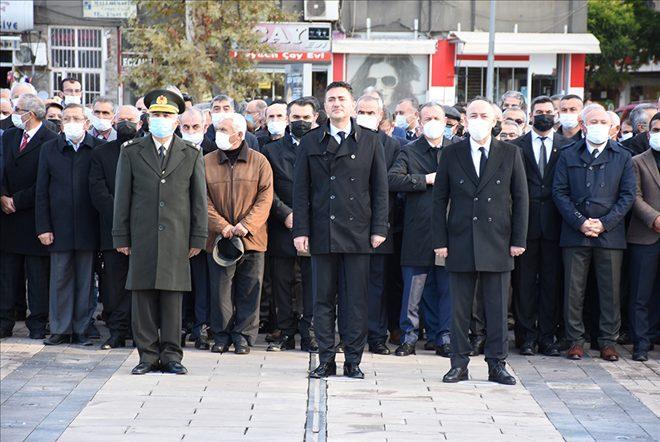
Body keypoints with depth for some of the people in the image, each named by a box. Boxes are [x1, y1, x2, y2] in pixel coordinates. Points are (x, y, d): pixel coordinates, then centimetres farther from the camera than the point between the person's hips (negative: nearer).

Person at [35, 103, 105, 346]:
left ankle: (82, 329, 13)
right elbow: (41, 191, 5)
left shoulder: (99, 148, 1)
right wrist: (43, 227, -1)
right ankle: (60, 329, 12)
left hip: (88, 226, -1)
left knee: (85, 280, 5)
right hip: (59, 226, 1)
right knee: (60, 279, 5)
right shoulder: (49, 149, 6)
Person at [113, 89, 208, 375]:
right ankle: (148, 354, 8)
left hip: (177, 237, 0)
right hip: (142, 237, 0)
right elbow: (122, 197, 7)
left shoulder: (191, 155, 7)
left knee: (173, 295, 1)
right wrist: (121, 237, 2)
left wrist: (198, 238, 2)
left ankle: (171, 355, 7)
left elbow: (199, 199, 7)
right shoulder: (131, 152, 7)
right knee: (142, 295, 1)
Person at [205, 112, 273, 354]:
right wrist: (222, 226, -12)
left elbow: (265, 198, -2)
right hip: (219, 238, 1)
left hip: (252, 238, -1)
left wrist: (246, 225, -13)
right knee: (220, 289, 2)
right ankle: (222, 336, 13)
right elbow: (203, 200, 1)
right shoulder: (207, 162, 5)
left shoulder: (259, 162, 2)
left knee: (249, 289, 3)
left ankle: (243, 336, 12)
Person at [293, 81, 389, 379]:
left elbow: (380, 188, 6)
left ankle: (353, 361, 8)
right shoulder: (310, 142, 8)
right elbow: (301, 189, 6)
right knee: (323, 299, 4)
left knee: (356, 299, 1)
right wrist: (300, 230, -1)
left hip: (357, 233, -1)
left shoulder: (370, 141, 7)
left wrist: (379, 229, 0)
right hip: (322, 232, 1)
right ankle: (326, 360, 11)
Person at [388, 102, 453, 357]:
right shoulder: (409, 152, 5)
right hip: (418, 230, -1)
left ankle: (444, 338, 12)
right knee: (414, 287, 1)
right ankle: (409, 336, 10)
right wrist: (426, 179, -12)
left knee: (448, 287, 4)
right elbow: (392, 179, -9)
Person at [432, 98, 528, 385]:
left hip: (497, 243, 0)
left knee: (497, 307, 3)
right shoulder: (451, 154, 5)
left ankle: (496, 364, 12)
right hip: (460, 243, 0)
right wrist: (440, 241, -1)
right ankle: (459, 364, 11)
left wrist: (518, 240, -1)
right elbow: (439, 199, 6)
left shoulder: (511, 154, 5)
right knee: (459, 307, 3)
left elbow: (520, 198, 5)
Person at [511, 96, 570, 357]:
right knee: (525, 281, 2)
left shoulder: (567, 147, 8)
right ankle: (528, 335, 9)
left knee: (552, 281, 3)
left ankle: (547, 335, 10)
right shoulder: (516, 146, 7)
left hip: (554, 224, 0)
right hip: (526, 222, 0)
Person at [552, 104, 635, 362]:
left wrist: (604, 223, -8)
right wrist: (580, 222, -9)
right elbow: (559, 192, 2)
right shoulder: (568, 155, 8)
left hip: (610, 234, 0)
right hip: (575, 234, 0)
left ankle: (608, 342, 12)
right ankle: (575, 341, 11)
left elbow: (628, 195, 3)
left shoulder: (622, 157, 8)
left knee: (610, 291, 2)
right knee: (573, 290, 1)